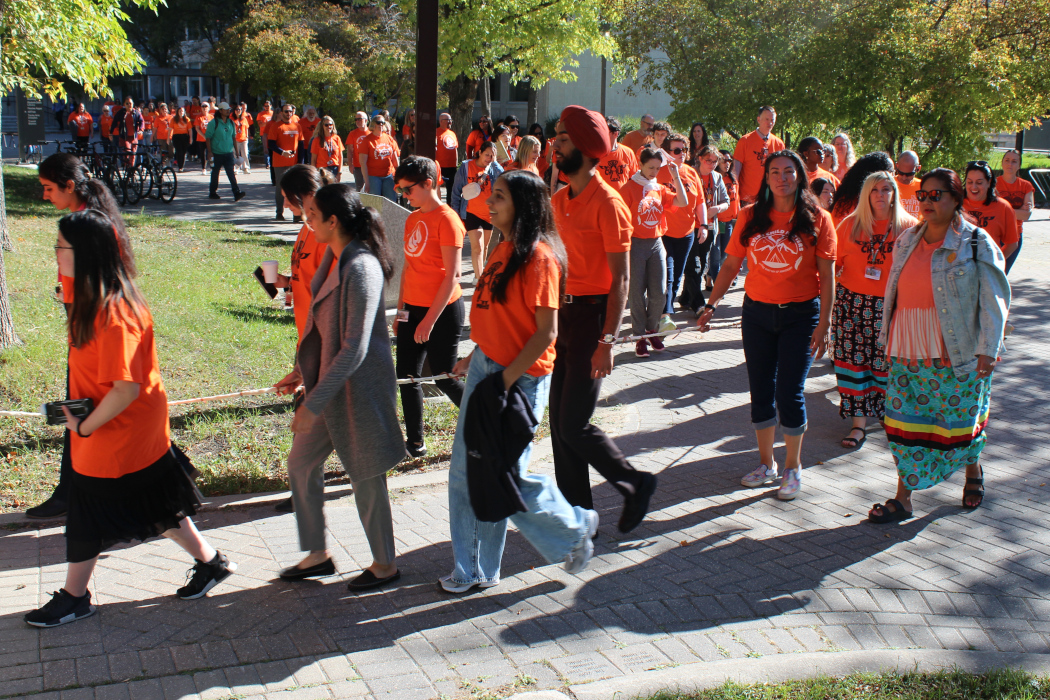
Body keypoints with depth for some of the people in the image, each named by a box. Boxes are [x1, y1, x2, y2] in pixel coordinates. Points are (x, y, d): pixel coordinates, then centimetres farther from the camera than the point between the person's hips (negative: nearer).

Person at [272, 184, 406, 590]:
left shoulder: (361, 269, -25)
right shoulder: (334, 258, 4)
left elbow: (354, 349, -27)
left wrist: (314, 403, -24)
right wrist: (302, 371, 18)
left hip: (358, 389, -9)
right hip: (328, 381, 9)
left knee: (365, 477, 6)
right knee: (301, 464, 16)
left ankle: (385, 565, 27)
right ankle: (317, 555, 32)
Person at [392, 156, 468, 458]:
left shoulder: (446, 219, -15)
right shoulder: (413, 219, 10)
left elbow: (451, 276, -18)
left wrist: (430, 320, -18)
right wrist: (401, 309, 14)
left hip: (443, 310, -8)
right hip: (413, 309, 8)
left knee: (445, 379, 1)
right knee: (407, 376, 8)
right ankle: (415, 443, 20)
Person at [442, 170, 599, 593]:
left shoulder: (539, 257, -18)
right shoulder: (504, 249, 9)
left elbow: (546, 332, -19)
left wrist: (506, 380, -20)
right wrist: (475, 357, 12)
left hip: (521, 377, -9)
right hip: (486, 368, 9)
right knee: (466, 471, 10)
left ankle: (575, 528, 25)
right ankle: (475, 570, 23)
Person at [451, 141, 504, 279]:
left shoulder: (494, 168, -1)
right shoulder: (466, 167, -6)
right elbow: (456, 190, 1)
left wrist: (494, 163, -24)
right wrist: (456, 212, 1)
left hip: (489, 213, 3)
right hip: (471, 213, -3)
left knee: (484, 246, 16)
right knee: (477, 246, -12)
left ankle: (479, 270, 37)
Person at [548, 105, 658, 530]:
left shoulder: (607, 203, -13)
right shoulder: (559, 200, 11)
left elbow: (620, 280, -16)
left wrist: (607, 341, -21)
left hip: (591, 315, -8)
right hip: (560, 314, 8)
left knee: (574, 425, -7)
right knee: (559, 422, 9)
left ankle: (634, 484, 15)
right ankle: (577, 511, 20)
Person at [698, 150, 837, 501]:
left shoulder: (817, 219, -4)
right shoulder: (750, 217, 2)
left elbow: (826, 275, -5)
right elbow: (731, 265, 6)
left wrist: (824, 324, -10)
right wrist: (711, 304, -1)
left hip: (800, 314, -3)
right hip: (757, 313, 3)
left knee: (789, 392, -4)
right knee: (761, 391, 9)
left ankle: (793, 467, 15)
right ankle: (766, 463, 26)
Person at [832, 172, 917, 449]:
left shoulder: (909, 226, 3)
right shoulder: (850, 224, 6)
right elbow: (835, 262, 10)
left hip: (891, 304, -1)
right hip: (852, 301, 1)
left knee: (888, 361, 2)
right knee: (853, 359, -1)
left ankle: (891, 413, 26)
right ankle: (858, 422, 7)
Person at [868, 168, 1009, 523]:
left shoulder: (977, 243, -7)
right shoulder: (908, 240, 9)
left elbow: (995, 299, -8)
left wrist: (988, 348, -14)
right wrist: (889, 337, 16)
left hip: (957, 352, -4)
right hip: (908, 351, 5)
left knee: (960, 418, 9)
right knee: (904, 420, 3)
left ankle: (973, 470, 40)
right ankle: (903, 498, 10)